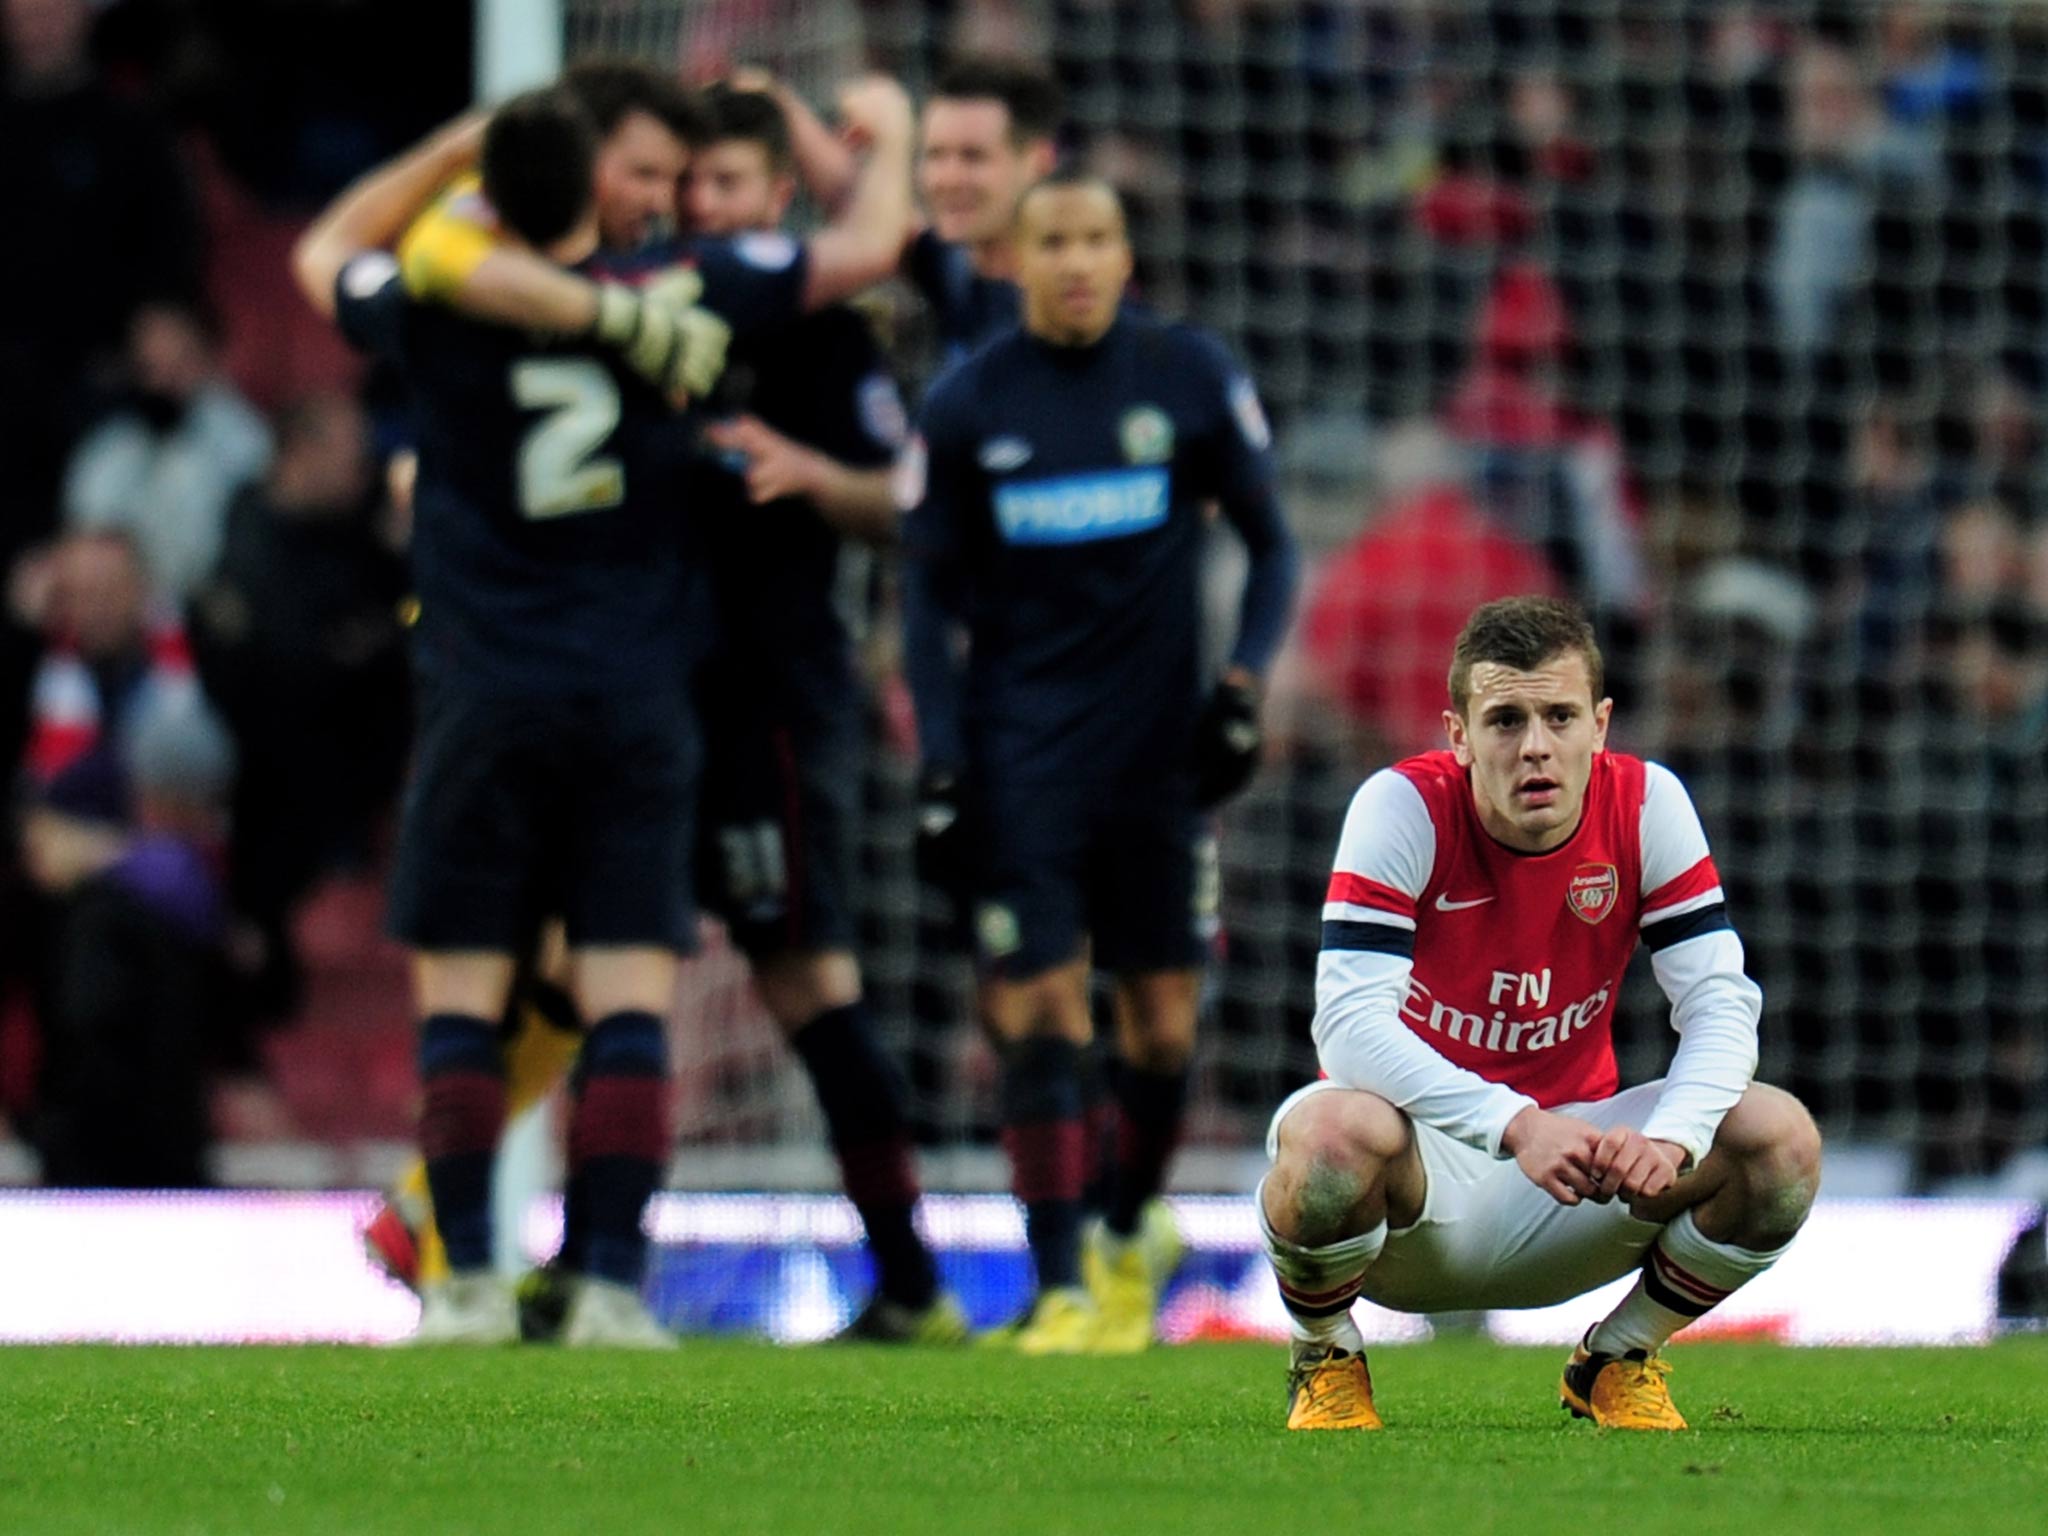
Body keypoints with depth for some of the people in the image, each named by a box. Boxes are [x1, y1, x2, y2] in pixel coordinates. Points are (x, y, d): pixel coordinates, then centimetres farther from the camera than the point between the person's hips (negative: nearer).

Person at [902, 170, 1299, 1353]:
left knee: (1162, 1022, 4)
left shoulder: (1193, 379, 0)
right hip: (1019, 754, -1)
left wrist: (1243, 688, -6)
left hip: (1154, 746, 1)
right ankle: (1060, 1289, -9)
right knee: (1038, 1014, -11)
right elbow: (931, 593, 7)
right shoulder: (967, 406, 1)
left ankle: (1133, 1230, 30)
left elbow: (1272, 547, 9)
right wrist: (941, 768, -1)